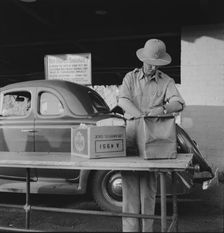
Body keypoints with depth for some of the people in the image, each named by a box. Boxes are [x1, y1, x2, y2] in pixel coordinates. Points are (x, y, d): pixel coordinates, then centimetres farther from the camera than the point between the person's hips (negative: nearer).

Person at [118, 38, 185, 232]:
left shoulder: (166, 81, 6)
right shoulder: (130, 77, 8)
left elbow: (178, 103, -9)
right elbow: (123, 100, -9)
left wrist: (162, 109, -30)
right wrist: (141, 116, -23)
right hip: (130, 136, 0)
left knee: (148, 187, 1)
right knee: (129, 185, 0)